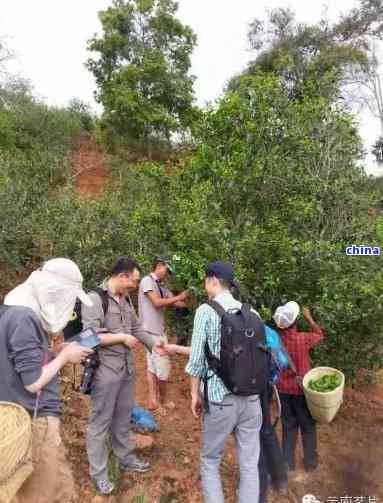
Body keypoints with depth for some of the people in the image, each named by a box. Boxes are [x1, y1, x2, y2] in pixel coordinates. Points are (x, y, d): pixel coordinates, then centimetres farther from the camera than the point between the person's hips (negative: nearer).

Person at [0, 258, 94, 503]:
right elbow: (34, 382, -22)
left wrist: (65, 354, 3)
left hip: (34, 418, 9)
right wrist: (65, 356, -9)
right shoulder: (23, 318, -22)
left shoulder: (25, 314, 7)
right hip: (35, 422, -9)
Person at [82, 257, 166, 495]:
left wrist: (153, 343, -2)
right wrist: (122, 338, -18)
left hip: (127, 369, 8)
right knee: (101, 422, 9)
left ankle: (127, 459, 41)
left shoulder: (126, 299, 6)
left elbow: (136, 327, 12)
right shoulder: (95, 299, -19)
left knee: (123, 417, 22)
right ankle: (99, 473, 27)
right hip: (105, 371, -7)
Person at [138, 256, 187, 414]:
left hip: (158, 331, 9)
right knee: (163, 368, 2)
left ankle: (153, 401, 21)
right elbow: (157, 303, -21)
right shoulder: (147, 281, -11)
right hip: (153, 332, -9)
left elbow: (179, 304, 8)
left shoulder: (161, 287, 14)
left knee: (153, 367, 12)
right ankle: (162, 400, 20)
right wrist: (179, 297, -15)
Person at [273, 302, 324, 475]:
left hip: (283, 389, 3)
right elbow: (319, 335, 3)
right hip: (301, 389, -3)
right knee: (308, 426, 16)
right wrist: (309, 318, 12)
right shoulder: (303, 339, -19)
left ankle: (288, 462, 25)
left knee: (288, 425, 17)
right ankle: (310, 462, 28)